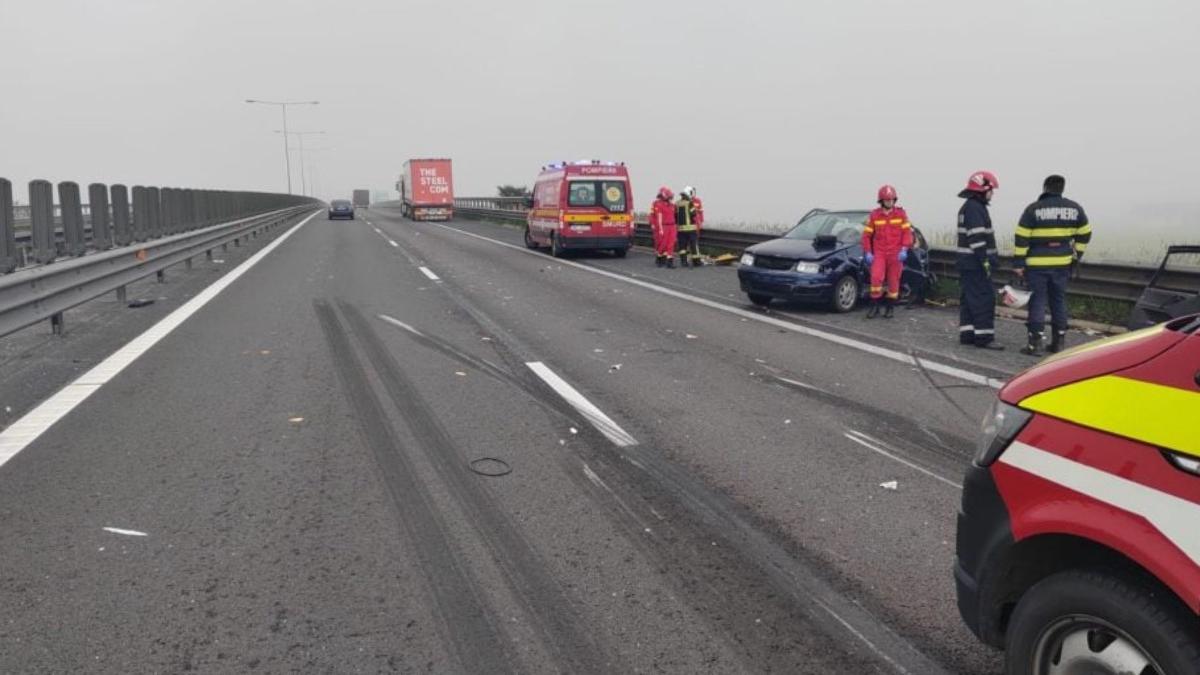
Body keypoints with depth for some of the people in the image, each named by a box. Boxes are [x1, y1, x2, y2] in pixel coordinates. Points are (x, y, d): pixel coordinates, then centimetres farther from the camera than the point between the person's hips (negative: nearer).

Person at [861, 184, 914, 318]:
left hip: (895, 254, 1)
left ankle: (890, 308, 16)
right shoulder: (874, 215, 2)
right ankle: (875, 306, -4)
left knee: (893, 281, 4)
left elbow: (907, 232, 1)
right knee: (876, 278, -16)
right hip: (879, 253, -1)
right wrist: (867, 253, -2)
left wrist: (904, 250, -9)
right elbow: (866, 235, 4)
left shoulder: (901, 214, 3)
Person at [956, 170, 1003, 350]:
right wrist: (985, 260, -22)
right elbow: (976, 238, -21)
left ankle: (967, 334, 15)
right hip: (975, 263, -11)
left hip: (969, 262, 11)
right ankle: (984, 336, -9)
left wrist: (992, 258, 25)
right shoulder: (974, 208, -15)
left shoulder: (970, 207, 19)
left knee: (969, 298, 12)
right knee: (984, 299, -10)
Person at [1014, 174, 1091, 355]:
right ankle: (1059, 342, 19)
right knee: (1059, 301, 14)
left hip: (1037, 264, -4)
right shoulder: (1074, 208, 4)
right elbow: (1085, 234, 11)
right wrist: (1075, 256, 20)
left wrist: (1018, 263, -6)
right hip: (1062, 263, 4)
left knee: (1037, 301, 1)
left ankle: (1035, 343, -2)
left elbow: (1022, 238, -11)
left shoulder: (1033, 209, -8)